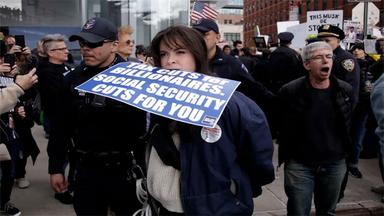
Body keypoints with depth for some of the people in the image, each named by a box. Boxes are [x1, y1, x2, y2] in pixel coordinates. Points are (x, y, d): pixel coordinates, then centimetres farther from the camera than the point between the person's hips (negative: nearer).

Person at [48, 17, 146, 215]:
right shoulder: (73, 78, 2)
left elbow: (144, 125, -12)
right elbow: (62, 126, 8)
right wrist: (56, 167, 10)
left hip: (125, 169, -3)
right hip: (86, 170, 4)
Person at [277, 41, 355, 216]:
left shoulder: (345, 90, -2)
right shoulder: (290, 91, -12)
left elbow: (349, 125, 10)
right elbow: (282, 127, -2)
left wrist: (347, 153, 11)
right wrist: (284, 156, 1)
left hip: (335, 164, 3)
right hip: (299, 164, -3)